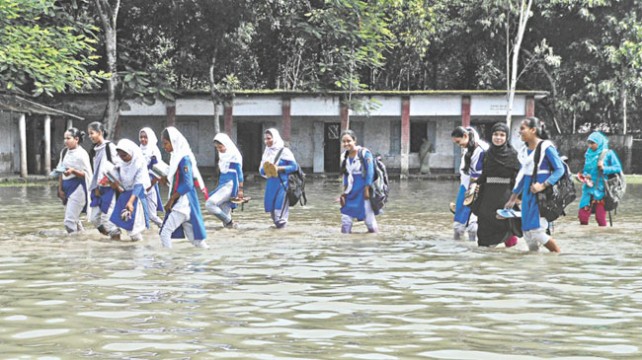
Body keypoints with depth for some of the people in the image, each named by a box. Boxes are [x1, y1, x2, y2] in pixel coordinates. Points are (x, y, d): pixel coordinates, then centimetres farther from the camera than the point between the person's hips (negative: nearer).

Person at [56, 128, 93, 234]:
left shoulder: (81, 154, -11)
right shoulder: (64, 152, 10)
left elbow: (87, 174, -11)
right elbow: (61, 172, 15)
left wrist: (73, 171, -27)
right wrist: (60, 189, 10)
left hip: (77, 188, -8)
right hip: (67, 188, 8)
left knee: (69, 220, -13)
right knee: (74, 219, 15)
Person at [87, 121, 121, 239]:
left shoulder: (109, 147, -9)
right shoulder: (95, 150, 14)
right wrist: (96, 187, 11)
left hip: (109, 187, -8)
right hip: (98, 188, 8)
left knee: (106, 217, -9)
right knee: (95, 218, 4)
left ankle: (116, 236, 6)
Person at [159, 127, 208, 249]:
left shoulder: (184, 158, -15)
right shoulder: (176, 156, 11)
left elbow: (187, 184, -21)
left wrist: (171, 200, -17)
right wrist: (166, 179, 2)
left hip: (184, 202, -9)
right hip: (179, 201, 9)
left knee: (165, 232, -10)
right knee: (192, 236, 11)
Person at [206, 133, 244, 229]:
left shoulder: (234, 155, -10)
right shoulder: (222, 155, 12)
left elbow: (239, 173, -8)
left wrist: (240, 189, -9)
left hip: (230, 185, -8)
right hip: (222, 184, 8)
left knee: (209, 204, -18)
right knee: (224, 211, 6)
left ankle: (229, 222, -9)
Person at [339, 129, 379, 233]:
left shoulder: (364, 153, -11)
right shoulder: (344, 156, 8)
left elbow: (370, 172, -12)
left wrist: (367, 190, -16)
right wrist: (344, 192, 10)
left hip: (363, 192, -6)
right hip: (351, 193, 6)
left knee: (370, 223, -3)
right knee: (345, 222, 1)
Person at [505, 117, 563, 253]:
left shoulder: (546, 147, -9)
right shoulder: (525, 150, 11)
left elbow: (560, 169, -13)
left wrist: (543, 185, -23)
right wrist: (513, 198, 21)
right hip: (527, 193, 7)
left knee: (537, 231, -11)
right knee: (527, 232, 6)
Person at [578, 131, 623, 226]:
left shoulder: (608, 153, -2)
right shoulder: (588, 154, 11)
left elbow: (618, 168, -5)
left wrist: (604, 169, -17)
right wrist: (585, 176, -4)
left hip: (602, 189, -4)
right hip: (589, 189, 4)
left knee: (600, 217, -4)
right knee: (582, 215, -4)